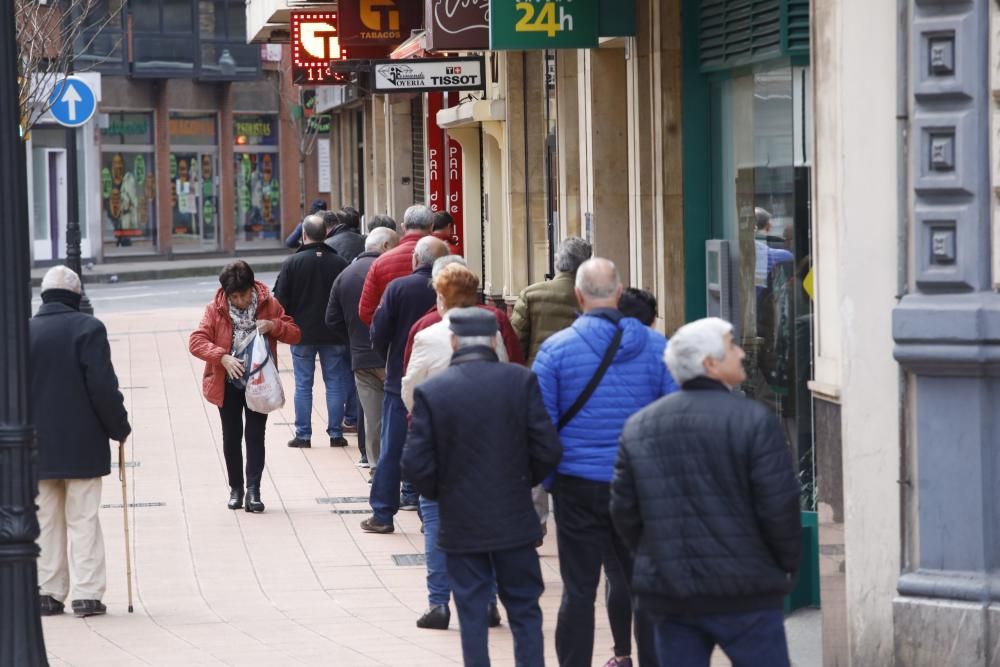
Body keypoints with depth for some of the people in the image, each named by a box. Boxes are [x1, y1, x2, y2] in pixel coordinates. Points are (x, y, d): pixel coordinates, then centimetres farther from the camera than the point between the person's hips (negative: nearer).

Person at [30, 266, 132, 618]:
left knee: (45, 520, 11)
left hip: (37, 445, 3)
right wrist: (119, 427, 0)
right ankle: (87, 593, -3)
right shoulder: (88, 328, -8)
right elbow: (102, 385, -13)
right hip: (82, 444, -3)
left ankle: (47, 592, 10)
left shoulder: (24, 332, 3)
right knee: (83, 519, 1)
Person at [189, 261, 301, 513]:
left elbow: (295, 334, 0)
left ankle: (253, 490, -6)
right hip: (228, 384, 1)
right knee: (231, 436, 10)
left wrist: (274, 326, -21)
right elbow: (196, 341, -15)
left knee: (255, 435, -4)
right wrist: (223, 357, -30)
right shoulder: (216, 309, -8)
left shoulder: (269, 305, -5)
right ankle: (236, 488, 22)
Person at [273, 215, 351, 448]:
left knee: (303, 385, 6)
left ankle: (303, 435, 6)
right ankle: (335, 433, 8)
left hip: (302, 333, -1)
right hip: (333, 333, 1)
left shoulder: (292, 263, -9)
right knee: (335, 383, 8)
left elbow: (280, 299, -6)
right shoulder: (339, 263, -4)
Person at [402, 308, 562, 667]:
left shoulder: (430, 391, -10)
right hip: (514, 518, 0)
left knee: (472, 614, 8)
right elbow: (547, 450, -10)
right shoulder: (521, 381, -9)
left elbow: (415, 464, -11)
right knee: (524, 611, 11)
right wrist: (524, 482, 9)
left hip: (461, 525, 0)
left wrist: (439, 493, 9)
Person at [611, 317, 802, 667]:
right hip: (742, 595, -4)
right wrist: (787, 565, 3)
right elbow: (779, 506, -12)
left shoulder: (638, 427, 5)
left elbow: (624, 510, 7)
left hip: (667, 596, 5)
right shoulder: (754, 420, -10)